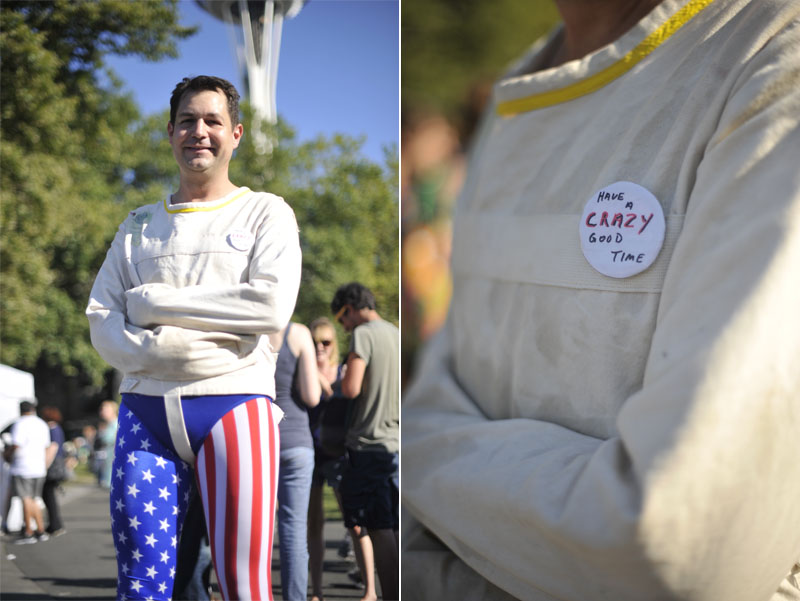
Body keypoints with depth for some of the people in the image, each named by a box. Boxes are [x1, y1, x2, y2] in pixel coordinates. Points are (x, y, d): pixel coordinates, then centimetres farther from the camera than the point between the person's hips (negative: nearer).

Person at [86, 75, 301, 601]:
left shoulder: (265, 213, 11)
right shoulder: (140, 226, 21)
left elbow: (272, 305, -7)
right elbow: (101, 319, 11)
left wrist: (155, 302, -3)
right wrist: (160, 348, -10)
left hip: (233, 400, -3)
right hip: (146, 407, 3)